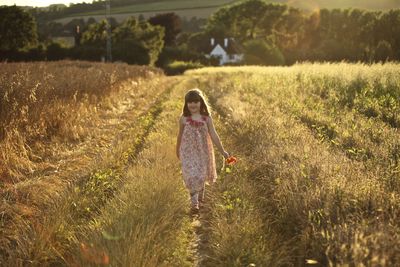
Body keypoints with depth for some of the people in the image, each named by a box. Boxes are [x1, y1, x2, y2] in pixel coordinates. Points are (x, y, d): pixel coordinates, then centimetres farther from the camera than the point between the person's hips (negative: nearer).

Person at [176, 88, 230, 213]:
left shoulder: (207, 118, -8)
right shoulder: (183, 119, -7)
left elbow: (213, 135, -6)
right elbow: (180, 135, 6)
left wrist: (222, 151, -8)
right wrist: (177, 150, 17)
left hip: (203, 151, 2)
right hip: (188, 152, -2)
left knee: (202, 175, 14)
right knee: (192, 175, -10)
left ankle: (200, 194, 42)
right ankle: (194, 202, -3)